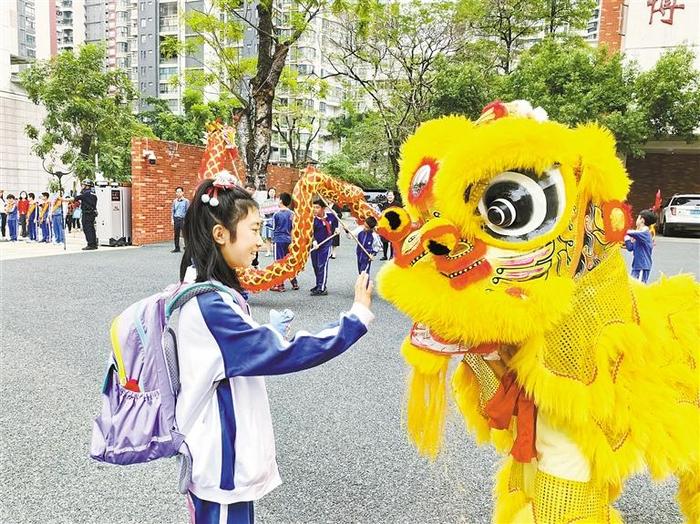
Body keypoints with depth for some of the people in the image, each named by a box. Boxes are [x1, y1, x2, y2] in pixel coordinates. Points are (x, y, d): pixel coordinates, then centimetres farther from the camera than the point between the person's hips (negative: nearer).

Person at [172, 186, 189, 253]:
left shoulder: (186, 201, -3)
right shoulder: (175, 201, 10)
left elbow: (188, 211, -4)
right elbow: (173, 210, 14)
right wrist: (172, 219, 5)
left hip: (183, 219, -4)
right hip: (176, 219, 4)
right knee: (176, 235, 8)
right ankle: (177, 248, 15)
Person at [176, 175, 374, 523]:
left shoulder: (209, 293, 4)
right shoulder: (210, 305, -27)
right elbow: (284, 354, -29)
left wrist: (270, 332, -1)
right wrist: (358, 316, -26)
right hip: (221, 461, -9)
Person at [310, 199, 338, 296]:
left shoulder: (331, 217, -4)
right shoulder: (313, 219, -8)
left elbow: (336, 223, 21)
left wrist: (337, 229, 9)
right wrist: (314, 241, -28)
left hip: (326, 245, -2)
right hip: (315, 246, 2)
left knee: (322, 266, -7)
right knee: (315, 266, 12)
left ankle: (322, 288, -5)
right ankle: (318, 285, 29)